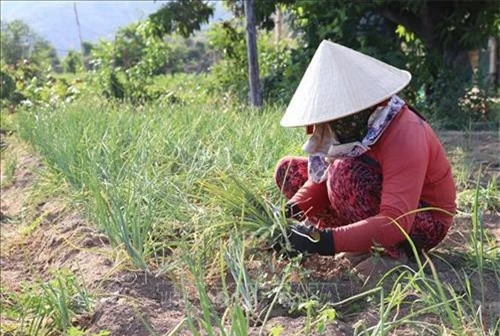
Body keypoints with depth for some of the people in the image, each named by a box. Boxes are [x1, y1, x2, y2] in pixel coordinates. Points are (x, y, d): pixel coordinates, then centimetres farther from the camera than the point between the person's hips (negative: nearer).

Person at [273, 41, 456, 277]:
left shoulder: (404, 137, -32)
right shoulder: (354, 124, -8)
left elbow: (396, 222, -39)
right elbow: (323, 175, -6)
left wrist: (327, 241, -45)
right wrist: (291, 213, -24)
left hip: (423, 221, -7)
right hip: (383, 206, 8)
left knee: (345, 173, -35)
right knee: (288, 170, -3)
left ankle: (388, 252, -17)